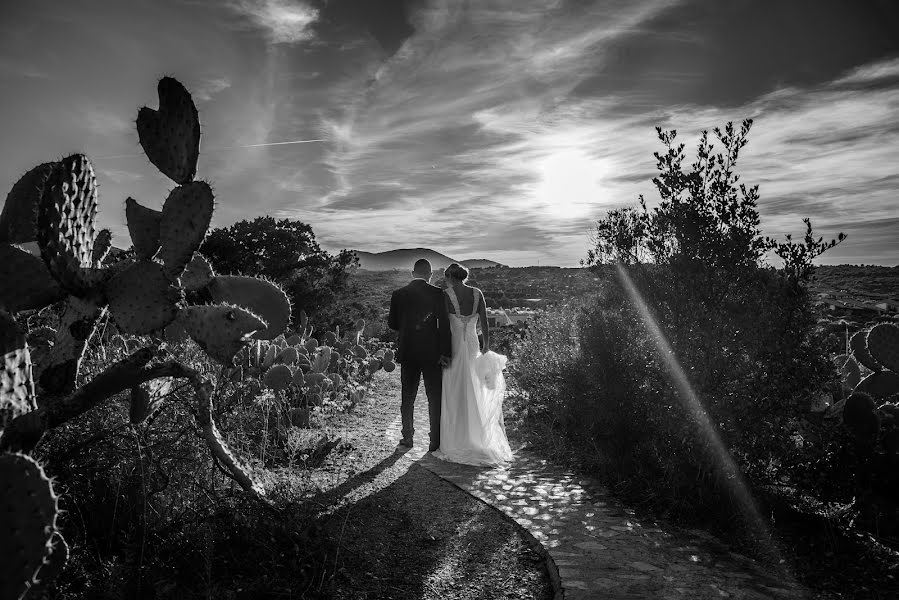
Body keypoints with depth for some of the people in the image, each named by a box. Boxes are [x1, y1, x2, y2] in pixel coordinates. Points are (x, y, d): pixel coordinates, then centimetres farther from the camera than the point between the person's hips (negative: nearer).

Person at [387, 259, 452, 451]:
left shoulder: (398, 294, -1)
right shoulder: (437, 293, -8)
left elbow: (392, 324, 6)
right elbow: (444, 324, -11)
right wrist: (445, 352, -8)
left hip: (407, 353, 2)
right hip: (432, 353, -2)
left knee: (407, 397, 14)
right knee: (435, 398, 7)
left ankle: (407, 437, 22)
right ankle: (435, 441, 10)